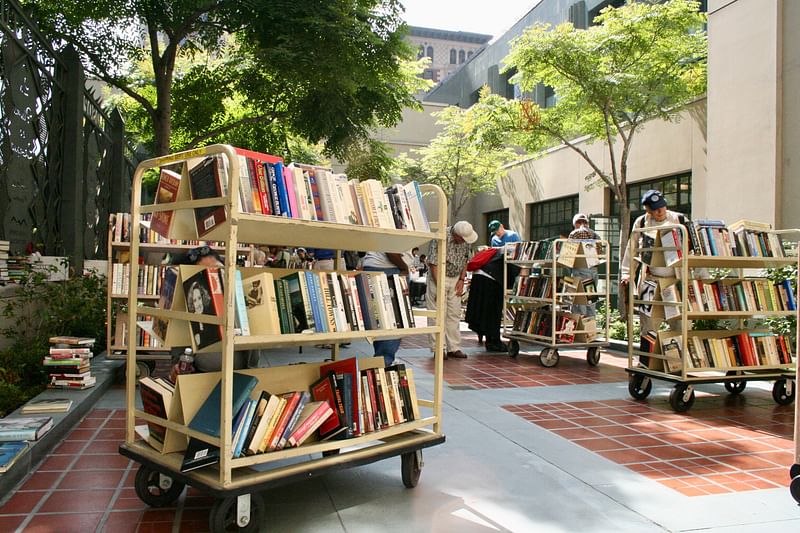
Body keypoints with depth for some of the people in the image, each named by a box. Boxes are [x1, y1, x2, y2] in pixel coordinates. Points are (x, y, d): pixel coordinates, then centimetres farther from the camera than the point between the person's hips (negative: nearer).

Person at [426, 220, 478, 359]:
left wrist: (461, 280, 0)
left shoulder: (466, 240, -4)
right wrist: (439, 287, -22)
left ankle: (453, 348, 10)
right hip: (438, 277, -6)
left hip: (455, 279, 6)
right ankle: (438, 348, 2)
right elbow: (433, 263, -21)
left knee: (454, 314, 5)